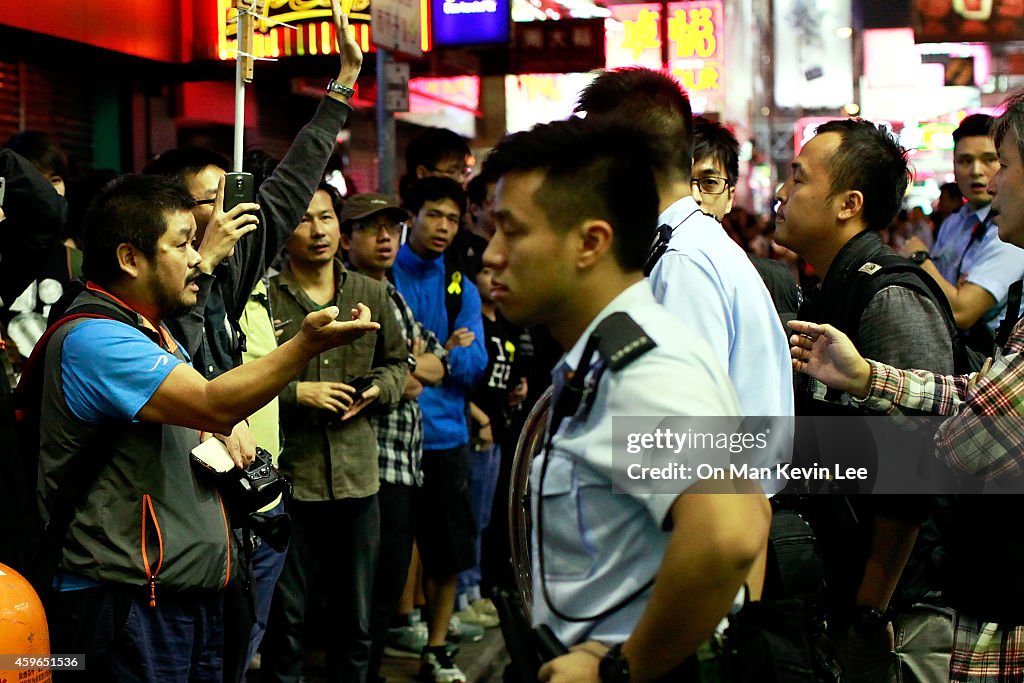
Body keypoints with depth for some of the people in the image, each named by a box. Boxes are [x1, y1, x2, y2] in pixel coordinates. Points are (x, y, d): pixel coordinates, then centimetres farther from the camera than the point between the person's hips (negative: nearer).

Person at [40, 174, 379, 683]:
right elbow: (212, 404, -28)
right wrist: (308, 344, -36)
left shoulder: (154, 330, 17)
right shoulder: (92, 337, -16)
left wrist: (221, 431, 7)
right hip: (127, 601, -10)